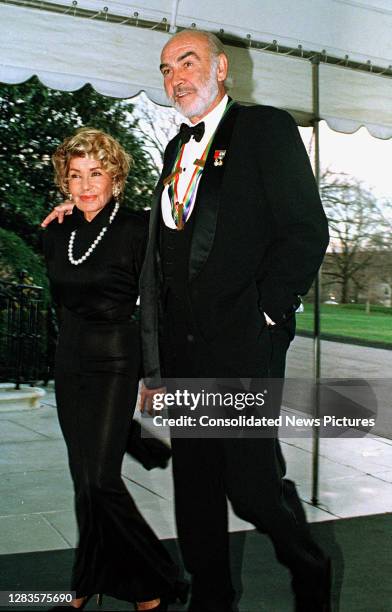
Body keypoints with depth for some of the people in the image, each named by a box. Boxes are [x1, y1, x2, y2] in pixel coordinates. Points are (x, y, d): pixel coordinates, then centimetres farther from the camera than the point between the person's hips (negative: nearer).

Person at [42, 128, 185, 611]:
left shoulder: (136, 229, -9)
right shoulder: (57, 235, 8)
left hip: (116, 362, -6)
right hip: (70, 362, 6)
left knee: (99, 479, -11)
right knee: (83, 477, 11)